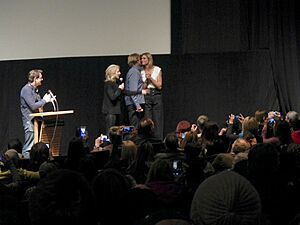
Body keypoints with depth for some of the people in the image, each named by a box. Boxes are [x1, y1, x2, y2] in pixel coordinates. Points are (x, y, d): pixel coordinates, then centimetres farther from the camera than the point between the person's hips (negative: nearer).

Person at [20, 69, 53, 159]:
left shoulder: (35, 89, 17)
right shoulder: (26, 89, -13)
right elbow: (33, 106, -19)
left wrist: (45, 100, 11)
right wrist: (44, 100, -10)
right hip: (30, 121, -9)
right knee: (29, 147, -9)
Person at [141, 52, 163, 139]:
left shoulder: (157, 70, 3)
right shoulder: (141, 72, 9)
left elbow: (159, 86, -1)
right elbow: (142, 88, 6)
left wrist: (150, 78, -8)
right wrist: (146, 80, -9)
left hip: (156, 96, -2)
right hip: (146, 97, 2)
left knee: (157, 120, -3)